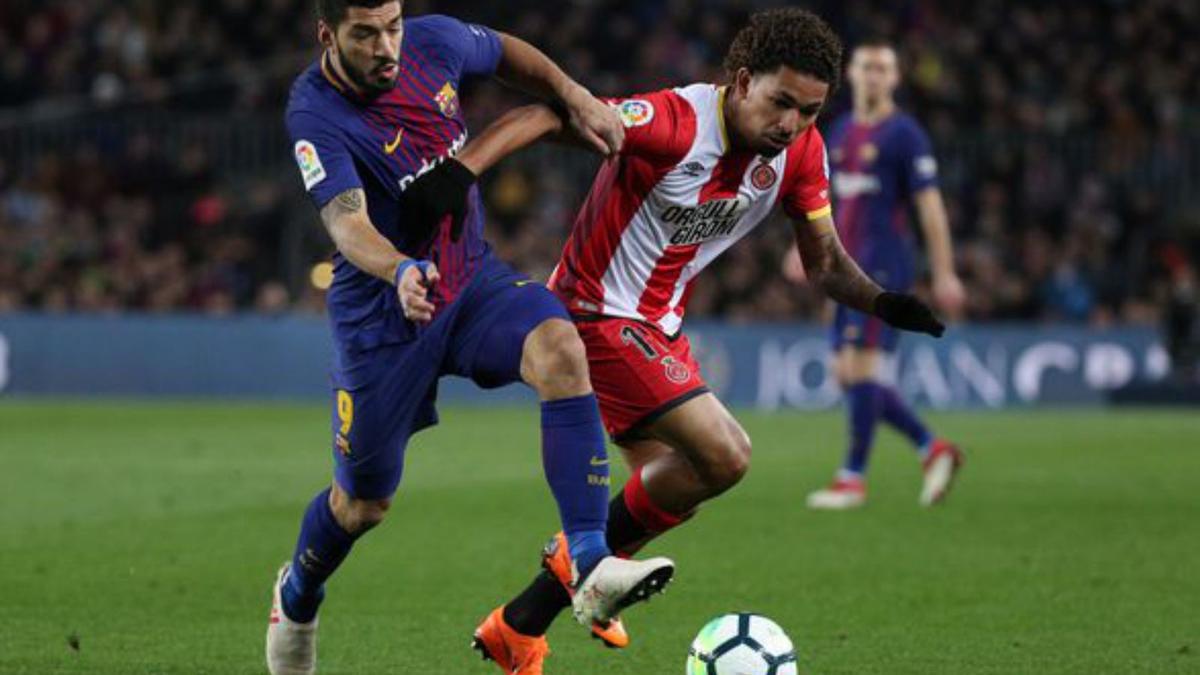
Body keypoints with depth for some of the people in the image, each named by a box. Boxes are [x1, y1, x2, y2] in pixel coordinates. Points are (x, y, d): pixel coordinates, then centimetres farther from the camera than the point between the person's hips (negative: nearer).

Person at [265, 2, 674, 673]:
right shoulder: (316, 114, -22)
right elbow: (347, 222, -38)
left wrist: (577, 99, 1)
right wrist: (400, 272, -57)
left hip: (473, 276, 4)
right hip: (380, 315, -3)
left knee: (561, 350, -29)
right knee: (364, 503, 9)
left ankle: (591, 568, -35)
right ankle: (296, 598, 45)